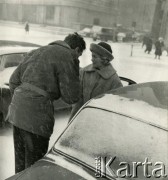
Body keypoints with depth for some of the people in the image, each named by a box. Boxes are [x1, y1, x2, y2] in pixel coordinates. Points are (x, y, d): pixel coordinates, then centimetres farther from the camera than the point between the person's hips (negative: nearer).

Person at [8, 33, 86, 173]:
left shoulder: (38, 51, 19)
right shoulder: (68, 57, -5)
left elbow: (14, 80, 19)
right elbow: (71, 97, -8)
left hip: (17, 110, 8)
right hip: (36, 116, -8)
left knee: (20, 159, 24)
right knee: (35, 163, 10)